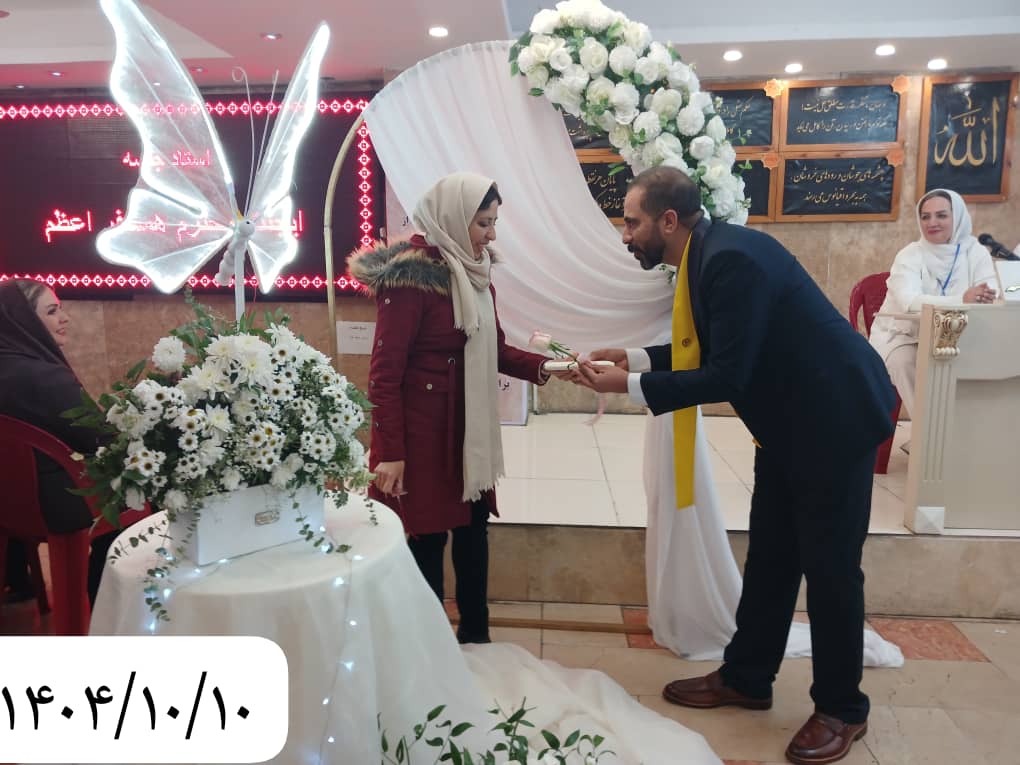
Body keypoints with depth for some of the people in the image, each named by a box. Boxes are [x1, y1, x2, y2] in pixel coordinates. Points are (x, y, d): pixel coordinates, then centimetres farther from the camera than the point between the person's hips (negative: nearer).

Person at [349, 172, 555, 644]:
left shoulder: (474, 272, 7)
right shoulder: (410, 276, -17)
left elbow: (494, 350, 11)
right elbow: (385, 372, -17)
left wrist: (543, 366, -6)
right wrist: (390, 452, -18)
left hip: (470, 426, 8)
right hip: (423, 429, -7)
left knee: (474, 526, 14)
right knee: (429, 535, 5)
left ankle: (475, 634, 31)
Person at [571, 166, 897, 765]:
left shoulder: (732, 258, -26)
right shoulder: (707, 254, 3)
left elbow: (727, 375, -28)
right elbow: (711, 349, 11)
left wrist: (630, 386, -22)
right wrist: (635, 357, 2)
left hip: (835, 416, -9)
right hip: (789, 419, 9)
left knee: (830, 566, 3)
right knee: (769, 556, 15)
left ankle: (842, 709, 23)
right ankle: (745, 678, 30)